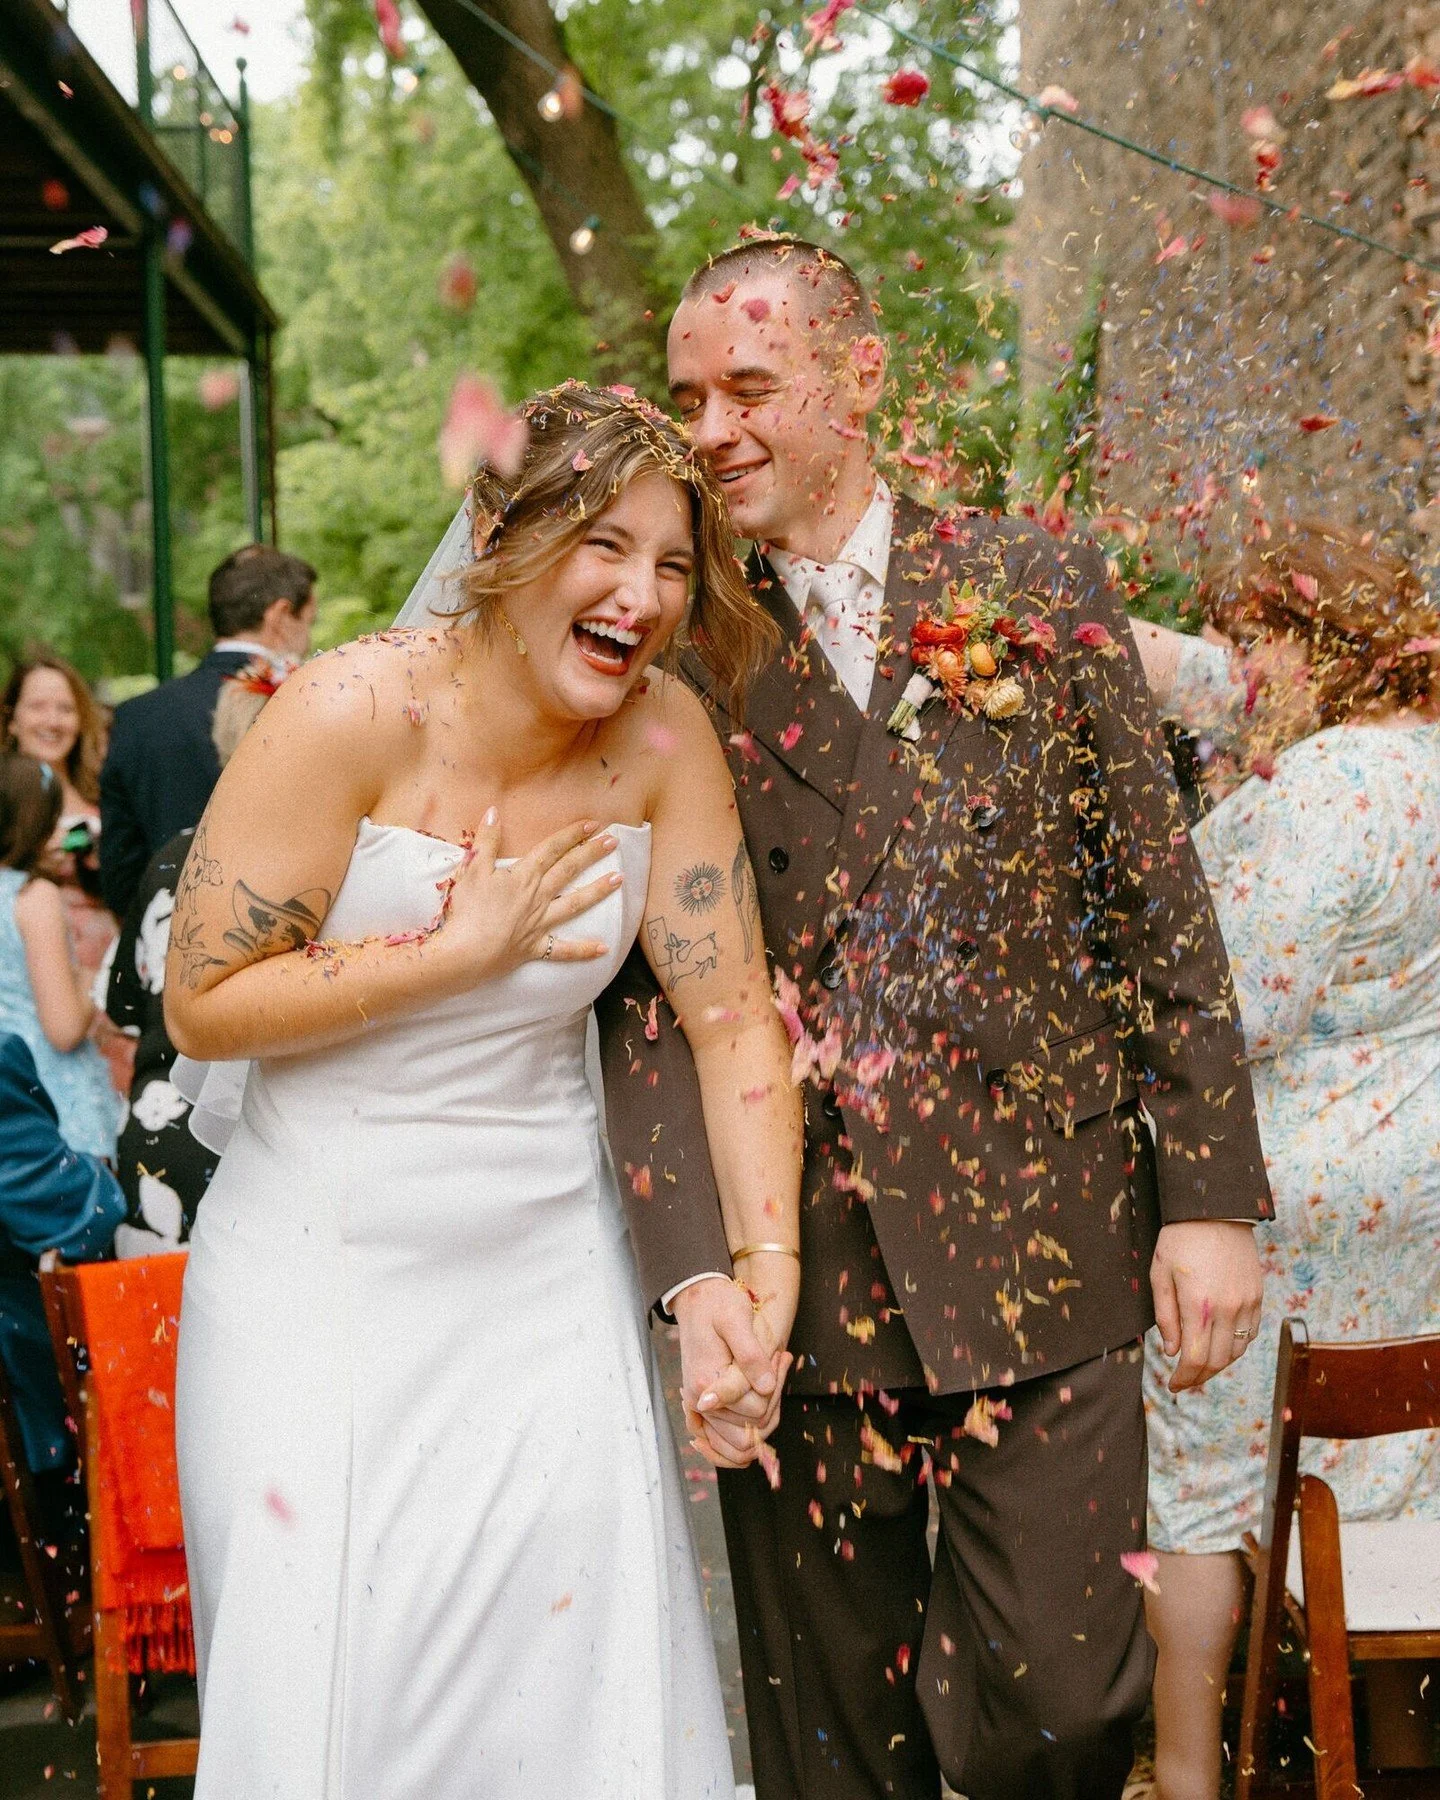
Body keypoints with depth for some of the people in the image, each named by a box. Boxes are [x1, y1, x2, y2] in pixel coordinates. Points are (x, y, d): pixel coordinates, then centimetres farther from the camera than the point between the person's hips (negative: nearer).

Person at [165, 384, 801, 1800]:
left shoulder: (665, 742, -5)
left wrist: (764, 1276, -13)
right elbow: (201, 1001, -14)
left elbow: (732, 1016, -5)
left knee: (581, 1666, 5)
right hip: (327, 1272, -3)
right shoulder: (357, 713, -16)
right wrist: (463, 951, -17)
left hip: (547, 1271, 3)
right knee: (340, 1674, 3)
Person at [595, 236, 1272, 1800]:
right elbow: (648, 990, -2)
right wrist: (695, 1273, -13)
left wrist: (1212, 1199, -1)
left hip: (1041, 1256, -1)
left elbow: (1160, 909, 4)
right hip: (796, 1274, 1)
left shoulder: (1038, 588, 3)